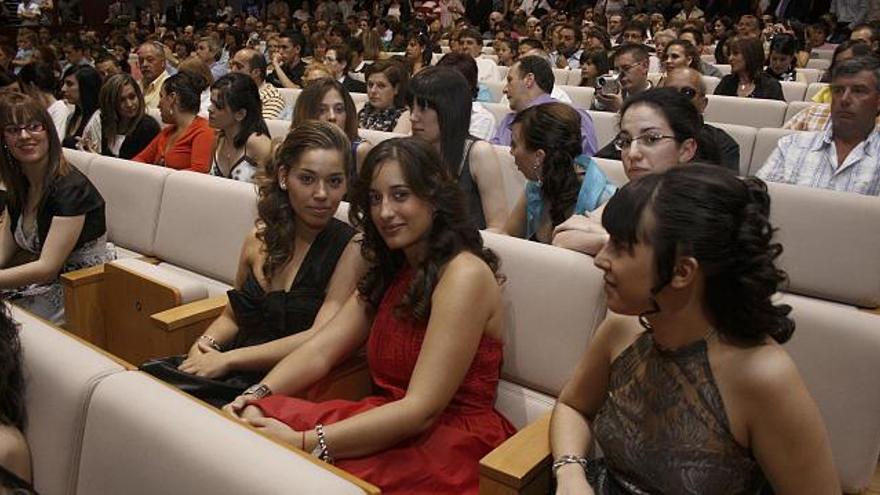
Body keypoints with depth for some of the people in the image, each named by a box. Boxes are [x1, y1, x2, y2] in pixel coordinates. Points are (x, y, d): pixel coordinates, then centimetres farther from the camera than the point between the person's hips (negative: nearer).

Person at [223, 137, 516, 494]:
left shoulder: (464, 275, -15)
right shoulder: (391, 270, 12)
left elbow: (421, 409, -21)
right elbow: (320, 349, 2)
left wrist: (306, 443, -25)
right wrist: (258, 395, -15)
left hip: (449, 443, -6)